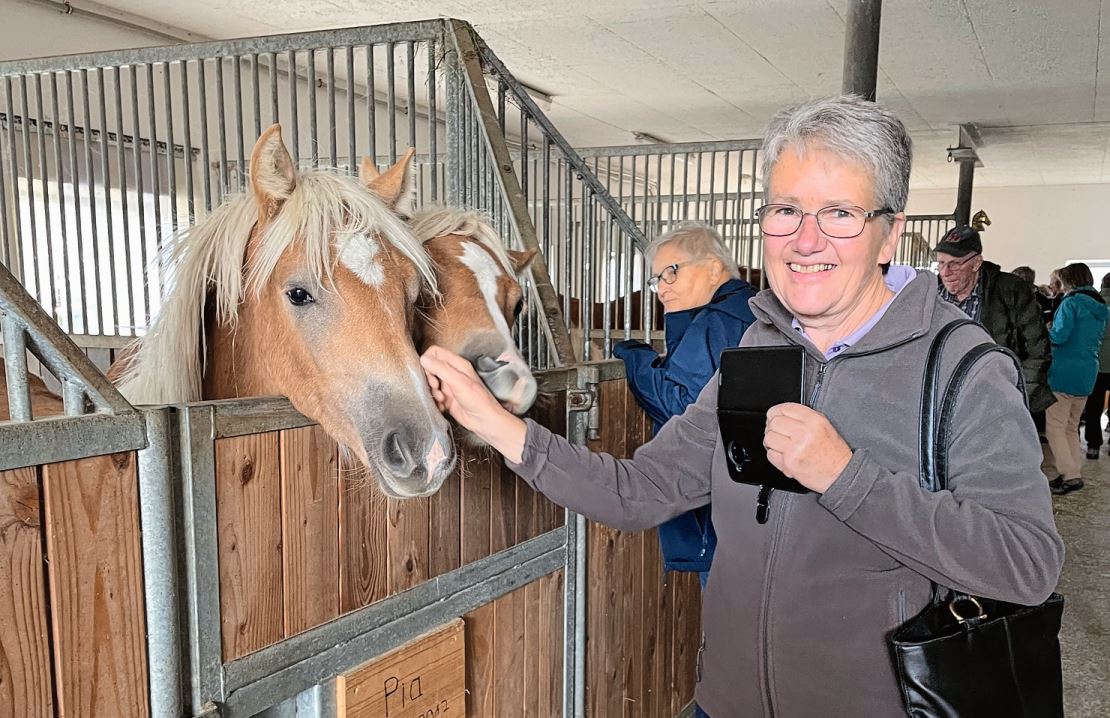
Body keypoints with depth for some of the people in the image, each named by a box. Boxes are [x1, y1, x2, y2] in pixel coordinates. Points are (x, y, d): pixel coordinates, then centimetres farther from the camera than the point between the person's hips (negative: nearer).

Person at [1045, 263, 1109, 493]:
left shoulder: (1071, 303, -13)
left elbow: (1058, 336, -19)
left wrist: (1045, 329, 1)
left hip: (1065, 373, -8)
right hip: (1088, 375, 8)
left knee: (1054, 426, -4)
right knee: (1071, 427, 17)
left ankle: (1070, 475, -10)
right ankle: (1072, 472, 18)